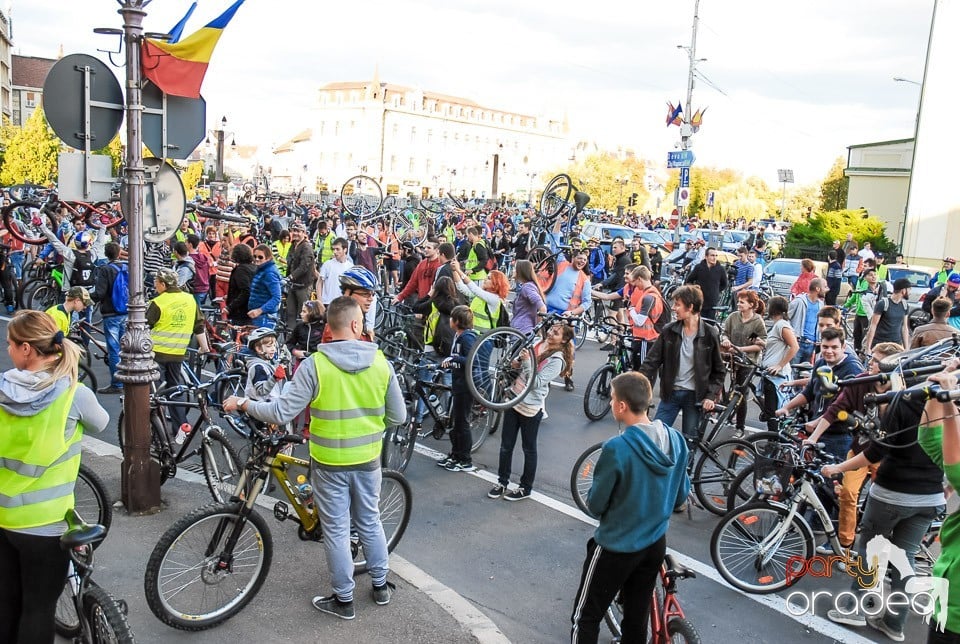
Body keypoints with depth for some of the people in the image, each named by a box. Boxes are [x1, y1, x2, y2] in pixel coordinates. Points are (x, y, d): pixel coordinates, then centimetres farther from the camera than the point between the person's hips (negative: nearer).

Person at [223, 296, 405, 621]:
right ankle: (380, 586, 35)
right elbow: (398, 417, -3)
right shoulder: (381, 362, -9)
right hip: (368, 459, 3)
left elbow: (281, 413, -18)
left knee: (336, 530, 11)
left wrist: (242, 404, -2)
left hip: (329, 462, -3)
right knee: (370, 522, 21)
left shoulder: (315, 365, -18)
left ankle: (344, 599, 24)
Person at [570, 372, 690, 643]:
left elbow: (596, 504, -16)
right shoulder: (676, 440, -8)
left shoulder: (617, 448, -27)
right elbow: (682, 493, 6)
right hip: (656, 543, 6)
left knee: (586, 617, 10)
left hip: (617, 546, -6)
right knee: (638, 615, 21)